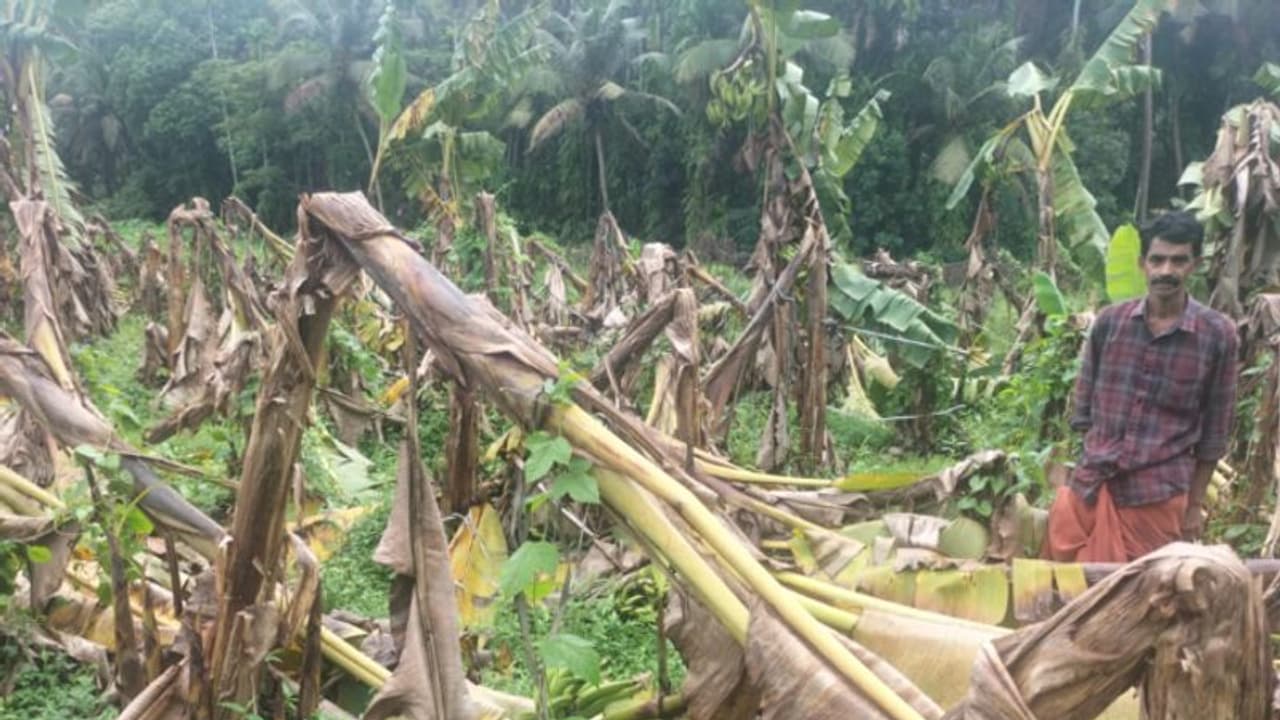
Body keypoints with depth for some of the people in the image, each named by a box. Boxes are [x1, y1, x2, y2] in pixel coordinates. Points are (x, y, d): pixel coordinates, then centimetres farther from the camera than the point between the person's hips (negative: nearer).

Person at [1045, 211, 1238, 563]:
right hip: (1091, 486, 2)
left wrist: (1195, 505, 2)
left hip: (1159, 495, -2)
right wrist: (1095, 461, 6)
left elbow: (1214, 432, 1)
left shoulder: (1217, 335, -4)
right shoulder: (1109, 321, 1)